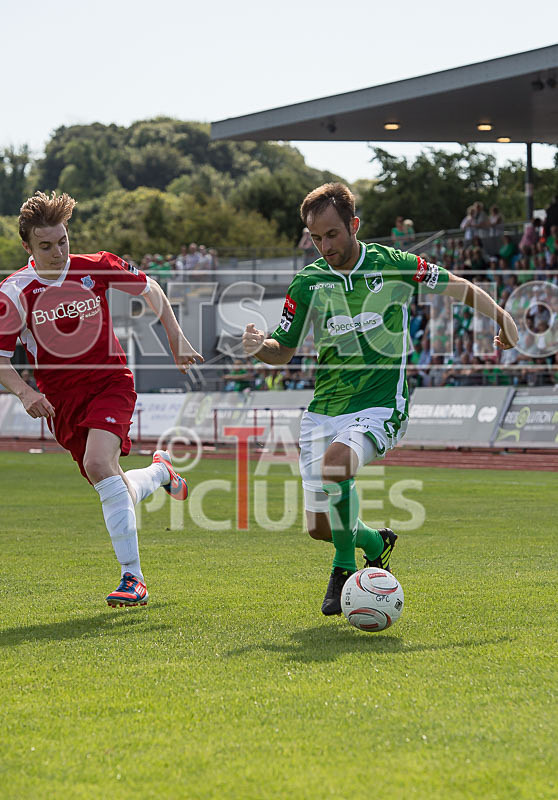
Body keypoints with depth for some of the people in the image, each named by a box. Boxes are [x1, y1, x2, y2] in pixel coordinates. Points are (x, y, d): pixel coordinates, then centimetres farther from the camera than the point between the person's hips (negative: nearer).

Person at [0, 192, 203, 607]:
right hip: (61, 398, 2)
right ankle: (161, 472, 43)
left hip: (110, 382, -2)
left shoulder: (96, 268, -7)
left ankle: (133, 577, -26)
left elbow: (150, 289, 10)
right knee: (114, 491, 5)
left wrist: (178, 339, 5)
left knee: (98, 463, -29)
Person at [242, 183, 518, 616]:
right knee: (319, 527, 0)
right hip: (324, 409, 4)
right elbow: (283, 350, 8)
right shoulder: (308, 283, 0)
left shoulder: (394, 266, -5)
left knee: (335, 463, -34)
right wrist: (258, 346, -13)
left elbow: (459, 287, 10)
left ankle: (345, 564, -9)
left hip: (380, 405, -4)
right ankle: (375, 543, 36)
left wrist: (502, 320, 10)